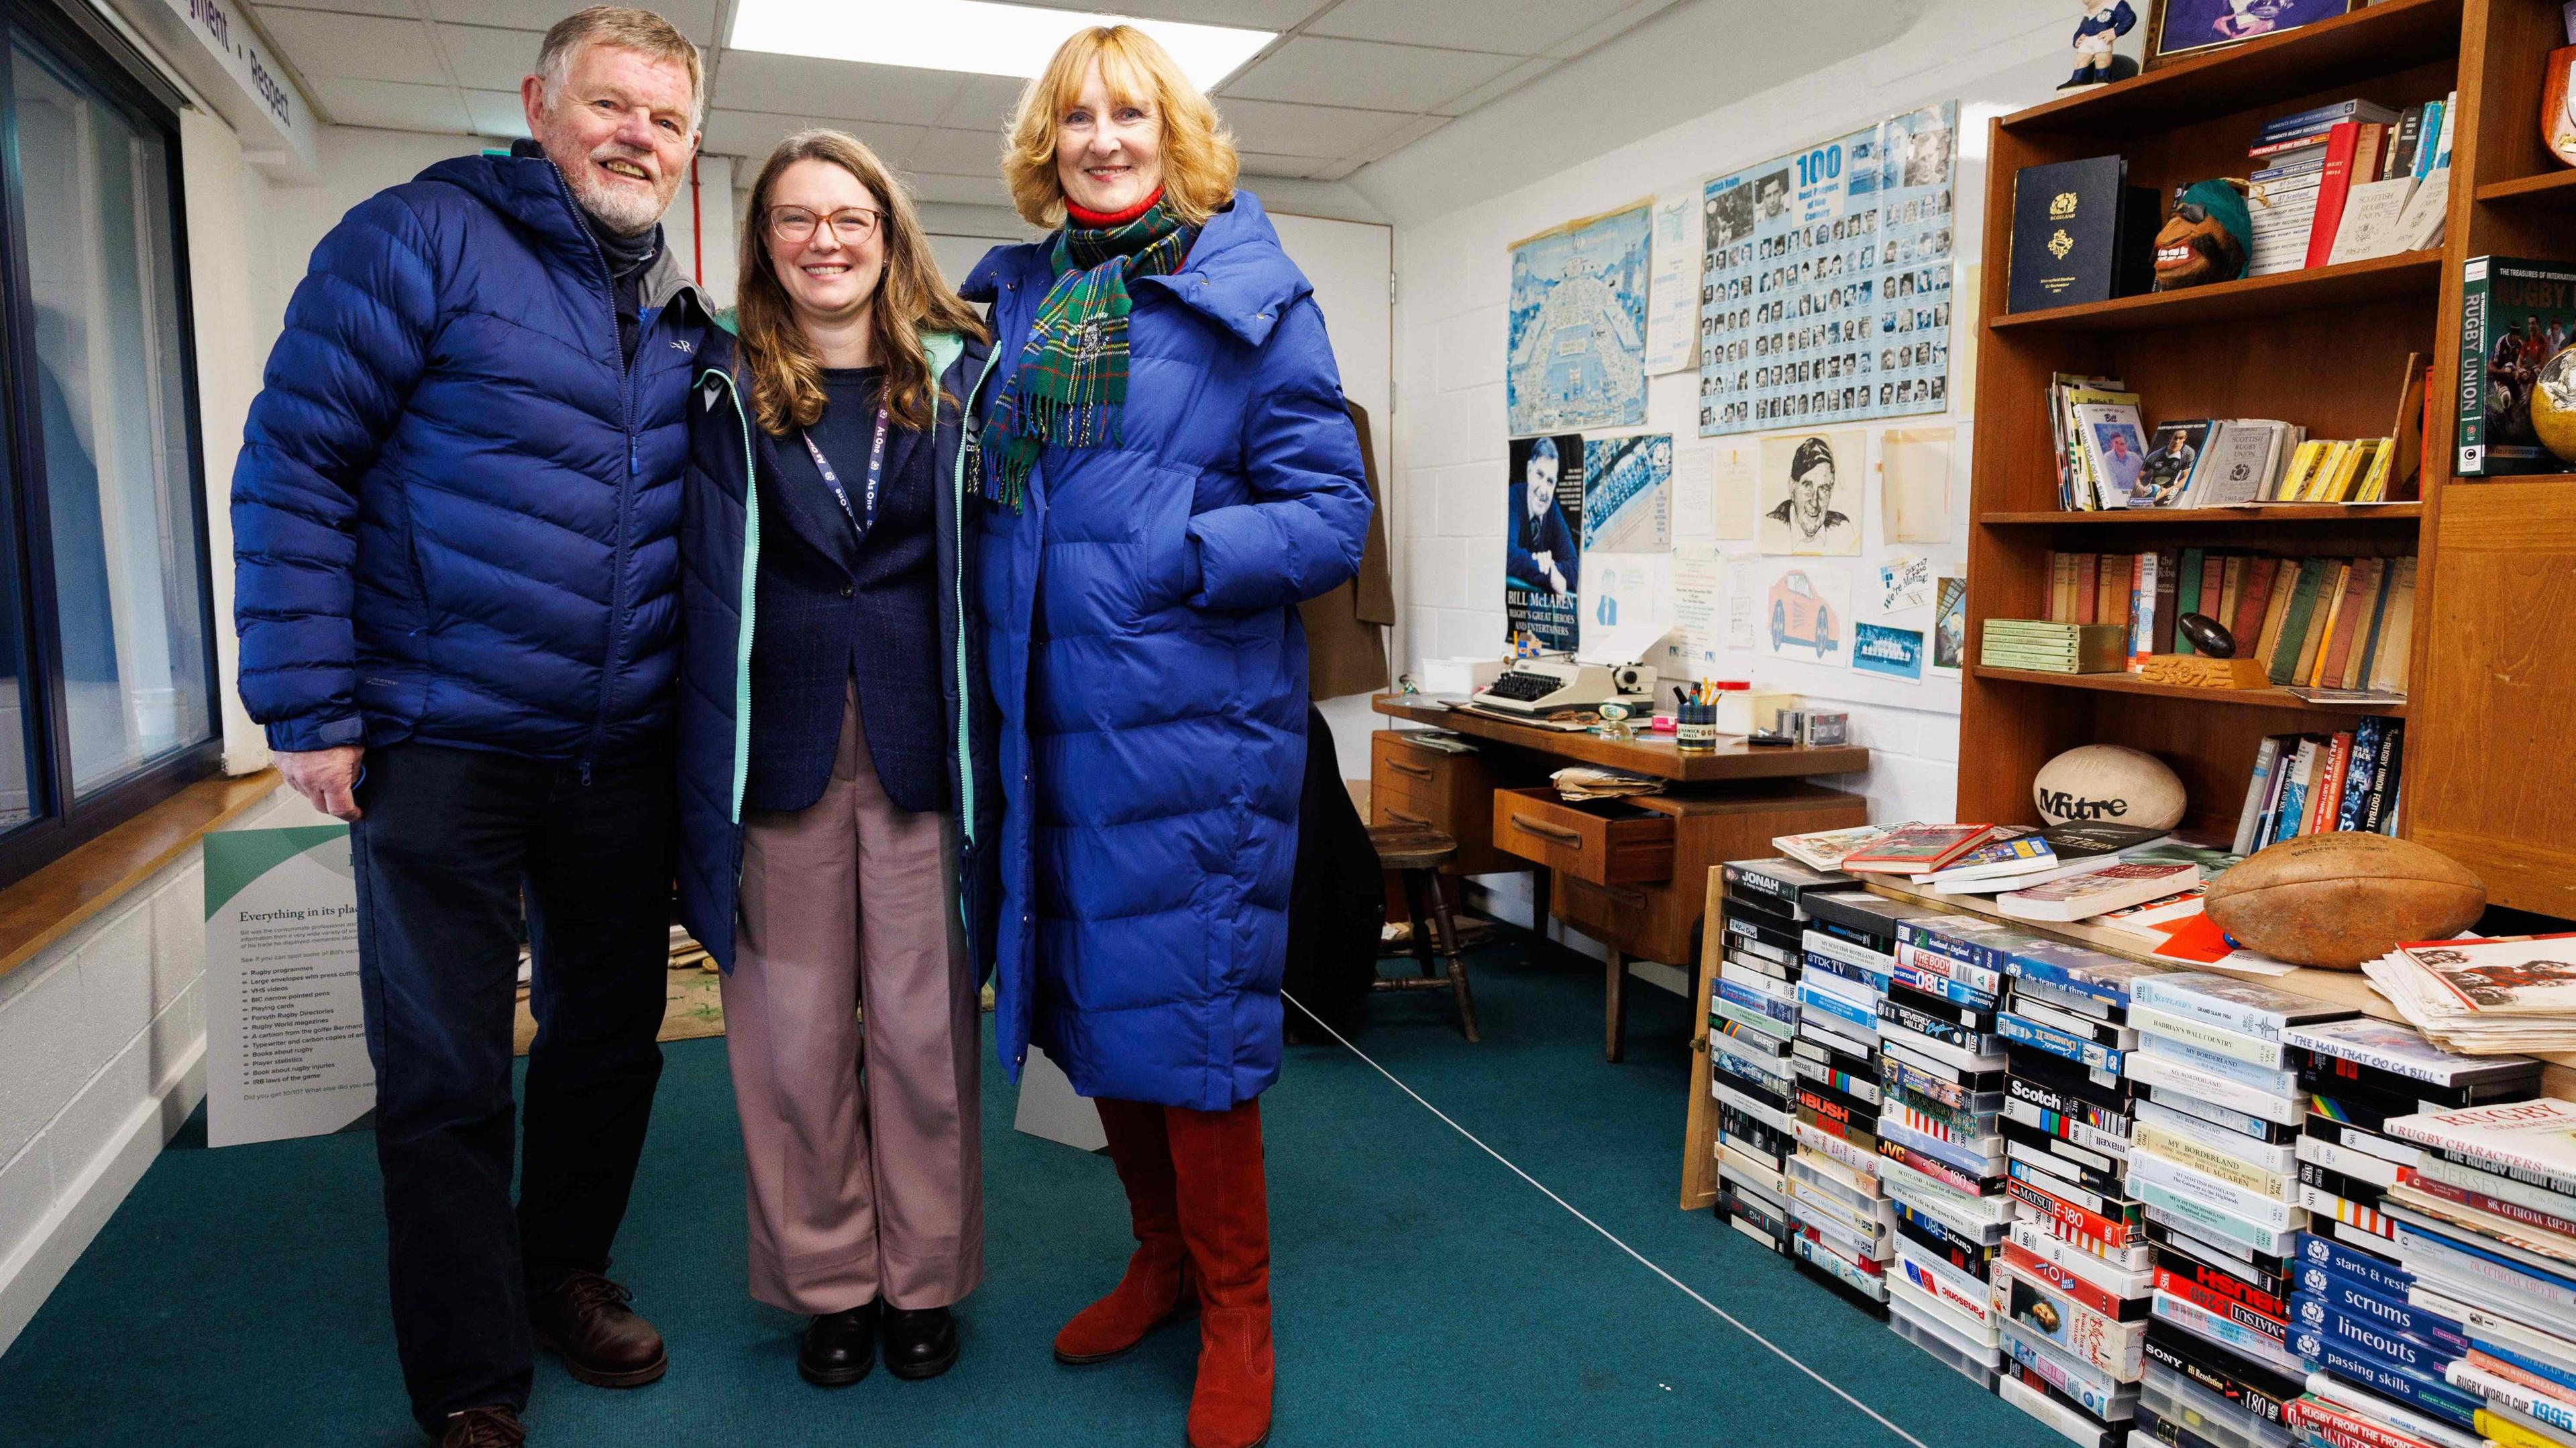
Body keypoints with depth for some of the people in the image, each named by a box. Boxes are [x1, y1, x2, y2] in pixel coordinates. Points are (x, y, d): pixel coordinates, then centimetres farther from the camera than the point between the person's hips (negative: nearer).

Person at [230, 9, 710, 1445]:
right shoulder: (424, 239, -7)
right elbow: (294, 463, -10)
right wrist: (309, 708, -14)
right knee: (447, 1077, 4)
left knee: (612, 1032, 17)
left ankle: (566, 1272, 39)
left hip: (623, 758, 6)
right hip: (442, 747, -5)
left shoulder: (686, 323, 10)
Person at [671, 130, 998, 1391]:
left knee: (924, 1024, 6)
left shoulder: (956, 378, 7)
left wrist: (985, 754, -1)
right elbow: (707, 591, 3)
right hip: (782, 754, 1)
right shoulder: (726, 392, 7)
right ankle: (828, 1282, 26)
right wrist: (705, 784, -3)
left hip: (921, 751, 0)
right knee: (793, 1031, 7)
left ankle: (924, 1279, 24)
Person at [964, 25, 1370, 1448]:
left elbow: (1331, 517, -7)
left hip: (1189, 710, -5)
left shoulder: (1250, 297, -2)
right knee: (1087, 997, 14)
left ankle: (1235, 1312, 19)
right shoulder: (1011, 297, 13)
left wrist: (1175, 559, -19)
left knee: (1185, 1006, -1)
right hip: (1048, 713, 6)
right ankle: (1162, 1255, 35)